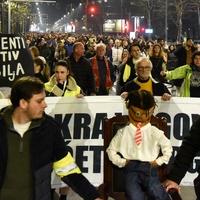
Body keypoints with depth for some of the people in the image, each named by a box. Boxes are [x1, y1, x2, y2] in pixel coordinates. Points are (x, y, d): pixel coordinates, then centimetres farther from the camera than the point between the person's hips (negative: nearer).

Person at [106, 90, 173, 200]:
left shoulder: (155, 132, 4)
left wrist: (158, 161, 4)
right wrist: (122, 162, 4)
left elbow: (168, 148, 11)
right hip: (131, 169, 0)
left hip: (149, 169, 0)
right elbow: (111, 149, 12)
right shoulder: (123, 132, 5)